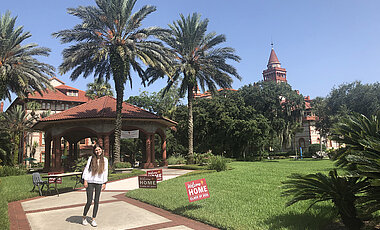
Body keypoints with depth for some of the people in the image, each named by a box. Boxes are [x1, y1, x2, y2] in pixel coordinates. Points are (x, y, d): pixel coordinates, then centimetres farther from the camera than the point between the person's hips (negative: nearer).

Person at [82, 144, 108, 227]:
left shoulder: (105, 160, 4)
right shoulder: (91, 158, -2)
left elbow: (105, 171, 7)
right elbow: (86, 169, -1)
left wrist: (104, 183, 5)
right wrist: (85, 180, -6)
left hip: (99, 183, 2)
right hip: (90, 182, -2)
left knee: (96, 201, 6)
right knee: (89, 202, -2)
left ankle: (93, 219, 18)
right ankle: (84, 217, 22)